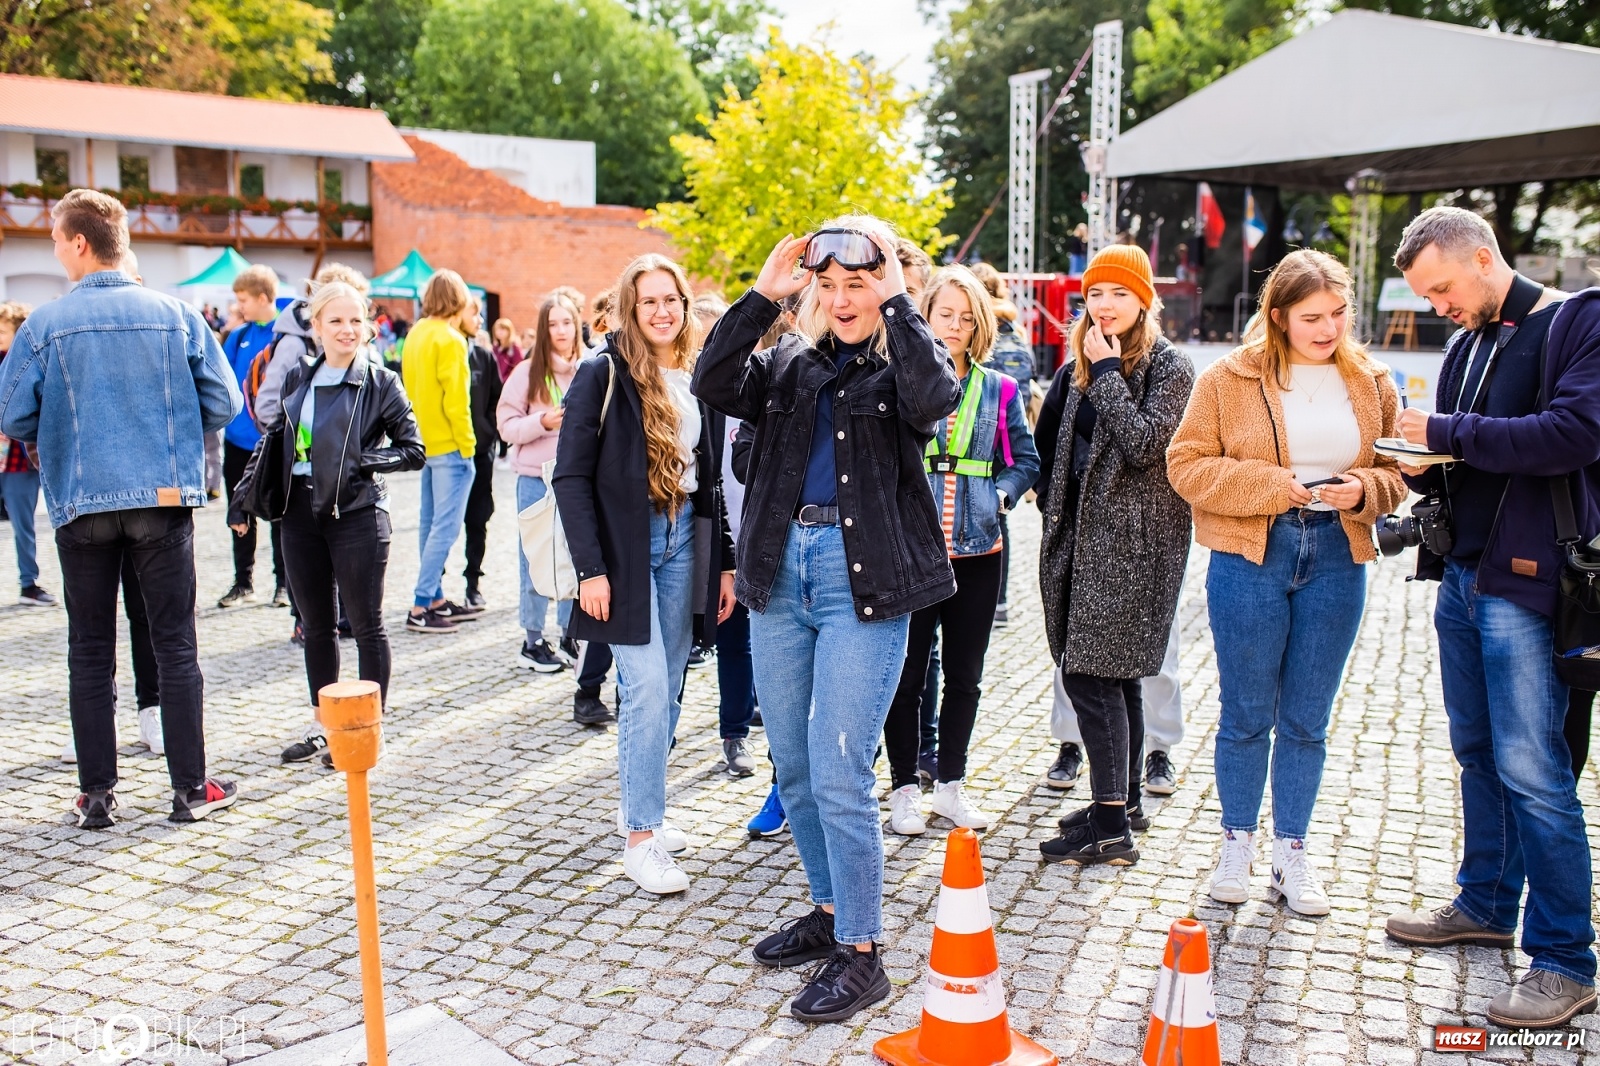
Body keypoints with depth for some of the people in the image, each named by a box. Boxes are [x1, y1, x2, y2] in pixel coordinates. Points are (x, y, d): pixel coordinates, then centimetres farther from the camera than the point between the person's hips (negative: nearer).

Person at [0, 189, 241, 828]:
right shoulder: (175, 315, -2)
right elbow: (224, 403, -1)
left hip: (82, 505, 0)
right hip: (164, 499, 0)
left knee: (90, 653, 10)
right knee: (176, 645, 6)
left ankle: (96, 795, 15)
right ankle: (190, 788, 10)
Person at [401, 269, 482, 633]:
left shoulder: (415, 336, 11)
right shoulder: (449, 340, -14)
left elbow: (410, 388, 14)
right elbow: (456, 398, -17)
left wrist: (420, 429, 17)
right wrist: (467, 443, -12)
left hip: (424, 443, 9)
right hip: (448, 446, -9)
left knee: (430, 524, 13)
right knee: (445, 527, -6)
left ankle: (436, 599, 21)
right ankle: (420, 608, -6)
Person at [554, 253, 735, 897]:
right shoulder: (604, 374, -7)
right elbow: (570, 475, -11)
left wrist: (724, 562, 10)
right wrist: (590, 567, -17)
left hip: (681, 542, 6)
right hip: (624, 546, -6)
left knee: (667, 688, 10)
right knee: (646, 687, -10)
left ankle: (644, 811, 23)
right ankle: (640, 839, 0)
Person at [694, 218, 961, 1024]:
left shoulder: (903, 363, 1)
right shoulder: (789, 361, 12)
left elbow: (936, 396, -23)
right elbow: (712, 385, -4)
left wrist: (896, 304, -17)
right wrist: (763, 296, -6)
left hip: (862, 580, -6)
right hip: (781, 571, 6)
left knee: (837, 773, -7)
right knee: (792, 766, 14)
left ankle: (860, 953, 9)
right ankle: (831, 909, 33)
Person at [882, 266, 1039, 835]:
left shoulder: (999, 390, 8)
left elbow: (1026, 460, 12)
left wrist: (999, 496, -4)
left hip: (977, 551, 3)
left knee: (965, 675, 11)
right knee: (907, 675, 3)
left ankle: (950, 783, 26)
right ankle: (904, 788, 18)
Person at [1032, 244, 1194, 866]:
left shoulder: (1169, 366, -7)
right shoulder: (1078, 365, 13)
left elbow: (1143, 443, -21)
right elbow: (1051, 444, 22)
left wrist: (1107, 373, -15)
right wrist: (1053, 504, 13)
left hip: (1133, 540, -7)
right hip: (1084, 533, 7)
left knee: (1091, 673, -12)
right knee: (1113, 674, 15)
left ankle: (1110, 828, -7)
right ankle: (1123, 800, 27)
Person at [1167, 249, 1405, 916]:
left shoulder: (1369, 381, 7)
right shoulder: (1231, 378, -4)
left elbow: (1395, 469, 13)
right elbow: (1187, 463, -7)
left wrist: (1365, 491, -9)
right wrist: (1271, 485, -16)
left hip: (1337, 559, 3)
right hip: (1250, 558, -3)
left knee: (1307, 720, 11)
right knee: (1247, 714, 7)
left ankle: (1291, 853, 25)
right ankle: (1237, 844, 24)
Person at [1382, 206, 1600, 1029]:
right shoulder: (1466, 346, 16)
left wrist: (1447, 431, -17)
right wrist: (1423, 469, 0)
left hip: (1526, 582, -8)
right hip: (1461, 576, 8)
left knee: (1531, 769, -5)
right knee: (1478, 753, 15)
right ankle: (1486, 905, 30)